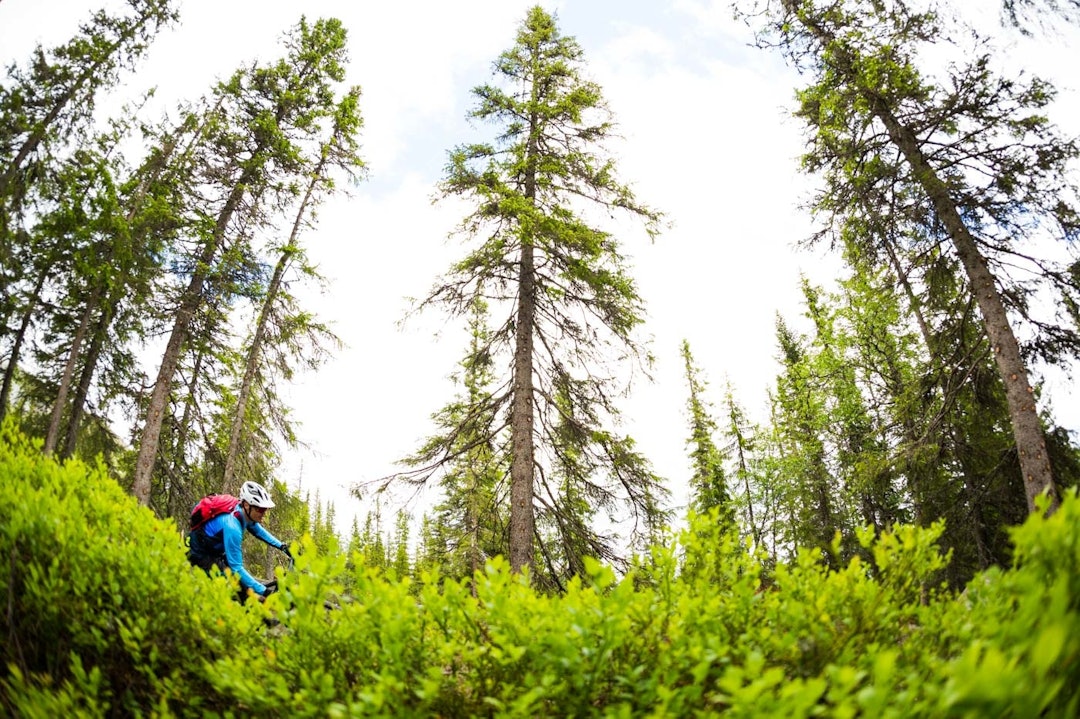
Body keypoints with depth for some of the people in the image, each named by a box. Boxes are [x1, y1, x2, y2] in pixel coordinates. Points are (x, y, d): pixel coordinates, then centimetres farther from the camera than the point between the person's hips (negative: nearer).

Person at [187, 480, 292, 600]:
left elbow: (258, 530, 11)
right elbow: (236, 568, -35)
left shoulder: (245, 513, -14)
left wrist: (282, 546, 3)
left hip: (217, 551, 8)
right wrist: (264, 591, -36)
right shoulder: (232, 527, -37)